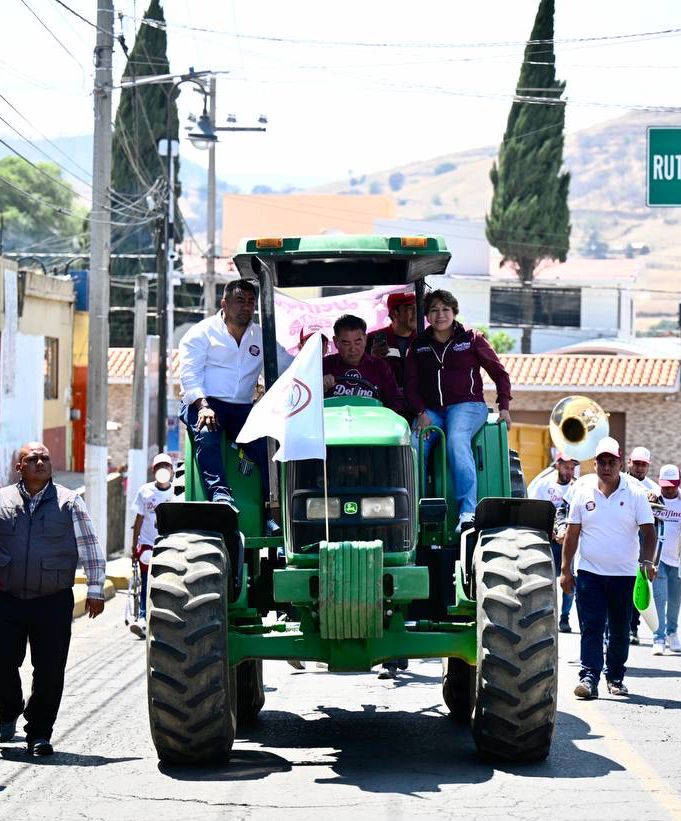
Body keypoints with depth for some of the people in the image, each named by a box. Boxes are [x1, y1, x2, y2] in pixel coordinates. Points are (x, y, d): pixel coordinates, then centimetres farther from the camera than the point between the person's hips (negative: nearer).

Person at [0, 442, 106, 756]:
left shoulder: (69, 502, 5)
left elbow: (90, 548, 6)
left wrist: (95, 589, 1)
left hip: (54, 603, -1)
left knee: (49, 671, -1)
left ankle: (39, 734, 12)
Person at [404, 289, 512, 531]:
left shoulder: (471, 338, 7)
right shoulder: (419, 345, 14)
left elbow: (499, 373, 10)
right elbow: (410, 384, 10)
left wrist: (504, 407, -1)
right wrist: (421, 413, -7)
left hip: (467, 405, -3)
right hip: (431, 410, 3)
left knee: (456, 440, -35)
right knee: (413, 446, -28)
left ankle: (468, 511, -42)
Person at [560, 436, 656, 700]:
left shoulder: (635, 493, -1)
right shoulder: (583, 491, 3)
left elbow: (649, 531, -4)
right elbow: (572, 532, 7)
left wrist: (646, 561, -20)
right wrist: (565, 569, 5)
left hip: (624, 574, 0)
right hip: (589, 572, 0)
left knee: (620, 631, 9)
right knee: (591, 628, -8)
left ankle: (615, 678, 22)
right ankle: (589, 678, -11)